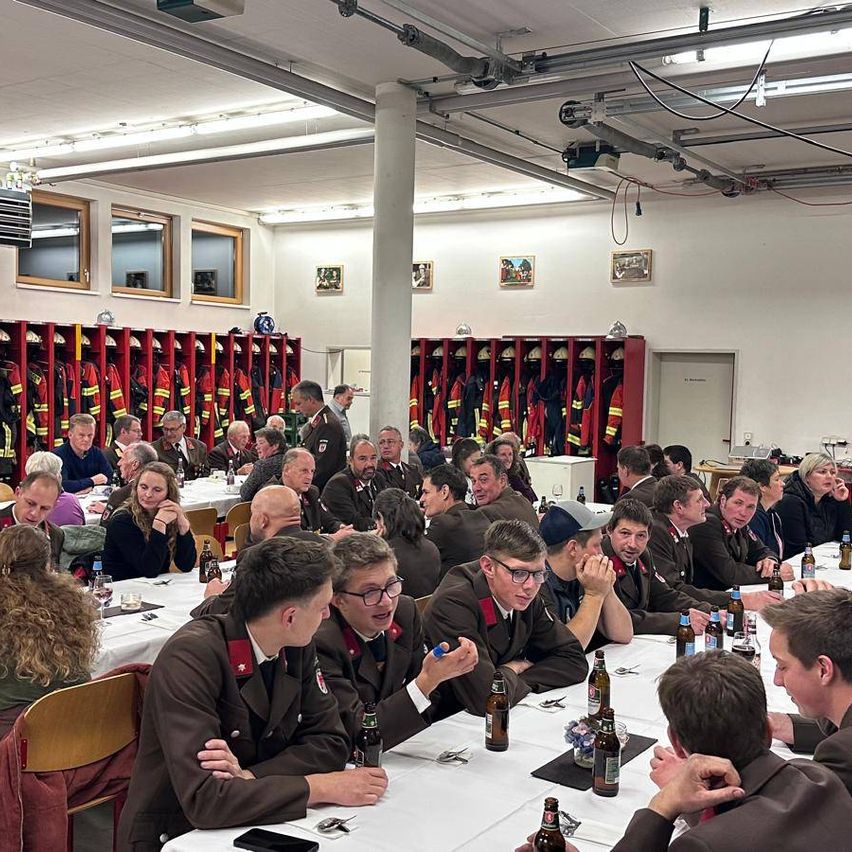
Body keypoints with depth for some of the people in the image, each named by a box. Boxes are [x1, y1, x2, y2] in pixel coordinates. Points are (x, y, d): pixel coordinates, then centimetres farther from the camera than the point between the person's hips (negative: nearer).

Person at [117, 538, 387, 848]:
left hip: (249, 826, 6)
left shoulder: (298, 647, -3)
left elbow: (330, 742, 0)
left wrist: (250, 776, -16)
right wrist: (321, 787, -22)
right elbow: (202, 798, -26)